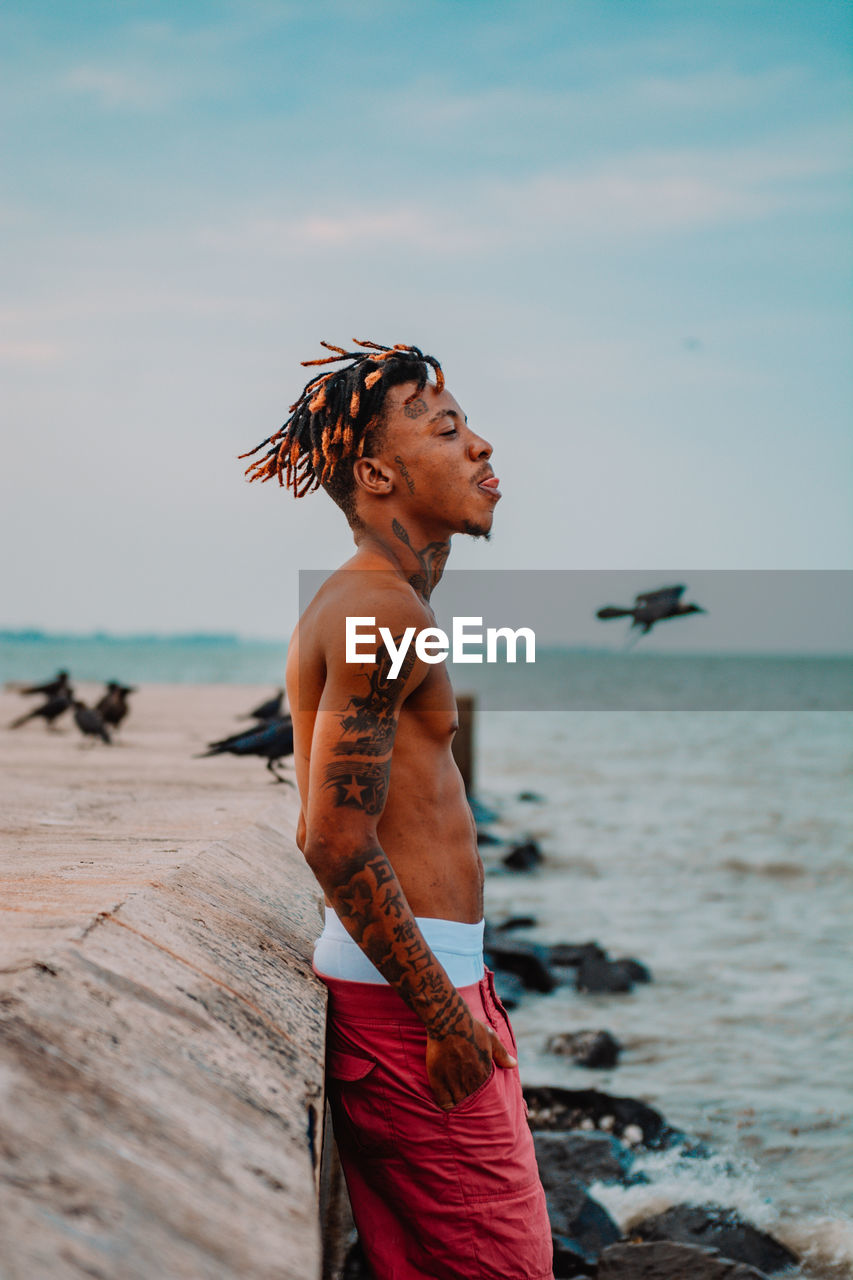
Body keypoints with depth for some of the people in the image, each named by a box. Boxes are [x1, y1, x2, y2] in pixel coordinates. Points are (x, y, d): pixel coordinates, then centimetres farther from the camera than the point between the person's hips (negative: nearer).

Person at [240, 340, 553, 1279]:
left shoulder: (355, 603, 18)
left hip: (403, 982, 10)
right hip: (406, 992, -10)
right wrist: (445, 1016, -18)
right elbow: (339, 844, -21)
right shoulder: (383, 610, -15)